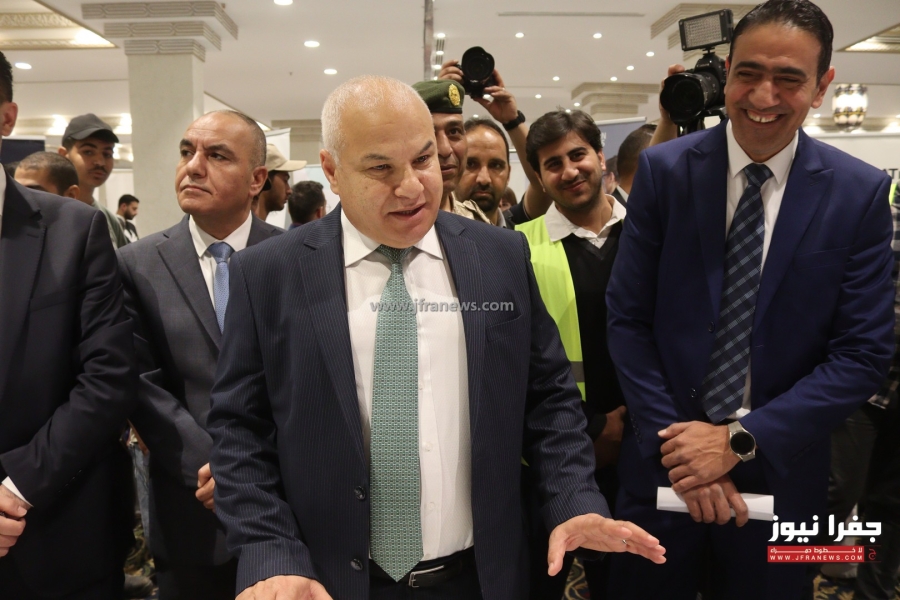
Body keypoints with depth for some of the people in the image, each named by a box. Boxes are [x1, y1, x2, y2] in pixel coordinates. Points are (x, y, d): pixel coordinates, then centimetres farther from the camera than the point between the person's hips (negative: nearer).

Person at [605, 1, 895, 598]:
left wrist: (740, 439, -14)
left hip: (779, 472, 0)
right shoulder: (663, 169, -6)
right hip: (665, 462, 0)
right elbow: (628, 320, -5)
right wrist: (676, 441, -12)